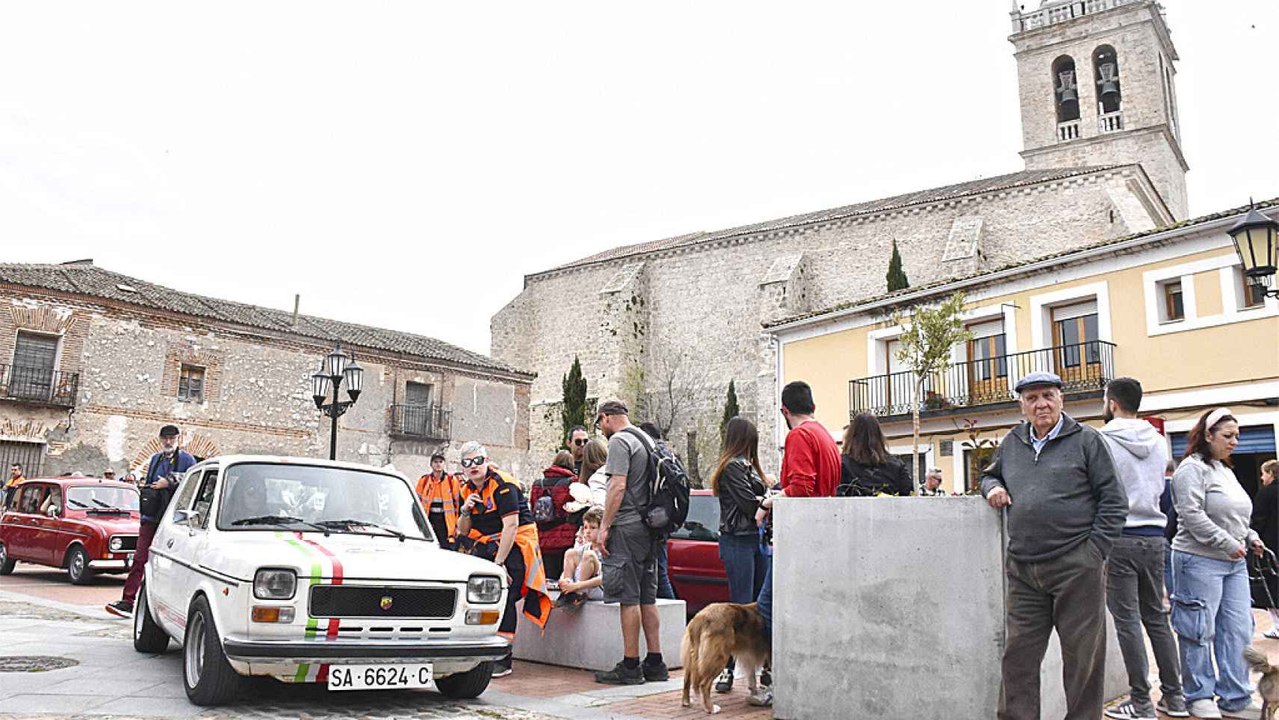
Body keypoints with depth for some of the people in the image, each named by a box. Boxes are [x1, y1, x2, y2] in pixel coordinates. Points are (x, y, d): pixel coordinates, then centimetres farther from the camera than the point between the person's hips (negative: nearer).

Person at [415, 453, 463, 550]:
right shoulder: (423, 481, 7)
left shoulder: (453, 480, 1)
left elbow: (459, 503, 1)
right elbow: (417, 503, 13)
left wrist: (458, 525, -3)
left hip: (447, 522, -2)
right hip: (428, 521, 3)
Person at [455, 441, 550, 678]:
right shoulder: (468, 490, 8)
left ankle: (503, 660, -9)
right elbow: (463, 532, 11)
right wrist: (465, 512, -11)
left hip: (515, 544, -7)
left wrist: (499, 562, -21)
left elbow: (511, 526, -21)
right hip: (486, 545, 8)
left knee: (503, 598, -16)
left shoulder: (503, 485, -16)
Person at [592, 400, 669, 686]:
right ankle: (655, 664, 14)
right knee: (647, 598, 11)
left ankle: (630, 667, -1)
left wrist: (604, 527, -15)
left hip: (627, 526, -9)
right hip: (650, 527, 9)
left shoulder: (619, 441, -8)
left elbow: (618, 486, -17)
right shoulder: (646, 439, 20)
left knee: (629, 598, -5)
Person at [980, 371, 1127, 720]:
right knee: (1018, 656, 7)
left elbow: (1114, 500, 0)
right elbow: (990, 475, 31)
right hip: (1022, 569, 4)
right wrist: (992, 487, 7)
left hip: (1076, 567, -4)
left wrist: (1095, 550, -7)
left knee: (1082, 657, 5)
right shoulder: (1012, 443, 14)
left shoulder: (1085, 440, 1)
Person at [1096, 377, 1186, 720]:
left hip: (1118, 536, -6)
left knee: (1127, 620, -1)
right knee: (1156, 616, 15)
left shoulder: (1102, 441, -10)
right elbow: (1159, 487, 18)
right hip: (1154, 536, 6)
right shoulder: (1158, 441, 8)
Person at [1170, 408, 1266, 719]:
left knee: (1238, 631, 7)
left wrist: (1250, 537, 10)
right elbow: (1192, 515, -19)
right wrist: (1227, 543, -17)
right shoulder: (1193, 468, -11)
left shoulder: (1225, 470, 17)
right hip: (1200, 561, -9)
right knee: (1201, 632, 0)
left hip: (1234, 564, 9)